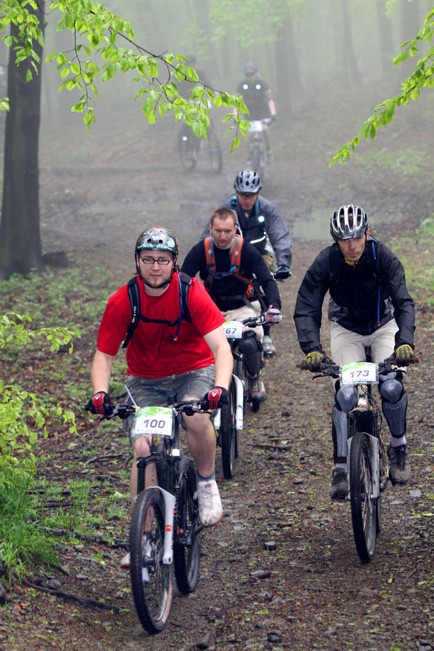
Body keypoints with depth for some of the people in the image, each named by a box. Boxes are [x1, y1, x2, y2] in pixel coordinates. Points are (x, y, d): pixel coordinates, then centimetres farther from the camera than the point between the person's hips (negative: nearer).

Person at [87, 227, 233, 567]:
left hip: (194, 372, -2)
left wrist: (220, 387, -43)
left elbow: (221, 348, -24)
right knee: (144, 449, -16)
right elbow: (104, 356, -9)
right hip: (146, 381, 2)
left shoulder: (192, 293, -19)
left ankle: (207, 482, -5)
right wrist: (100, 391, -30)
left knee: (197, 418, -34)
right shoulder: (123, 301, -14)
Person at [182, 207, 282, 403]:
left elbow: (267, 280, -17)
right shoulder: (200, 251, -11)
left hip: (243, 308, -1)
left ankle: (255, 379, 3)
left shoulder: (246, 250, -13)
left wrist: (274, 305, -37)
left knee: (250, 344, -31)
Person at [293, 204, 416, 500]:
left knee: (392, 387, -22)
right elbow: (306, 310, -25)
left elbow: (404, 303, -31)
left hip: (383, 326, 0)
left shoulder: (383, 257, -25)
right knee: (345, 392, -20)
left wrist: (405, 341, -48)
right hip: (346, 330, 0)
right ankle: (341, 467, -12)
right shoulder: (325, 263, -24)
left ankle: (399, 448, 3)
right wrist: (312, 349, -42)